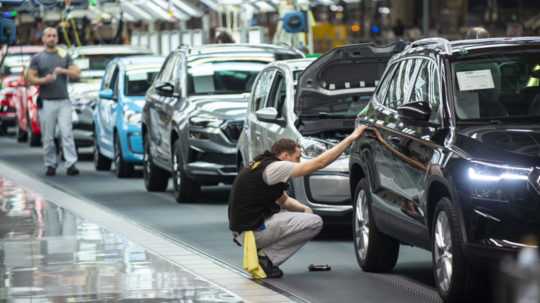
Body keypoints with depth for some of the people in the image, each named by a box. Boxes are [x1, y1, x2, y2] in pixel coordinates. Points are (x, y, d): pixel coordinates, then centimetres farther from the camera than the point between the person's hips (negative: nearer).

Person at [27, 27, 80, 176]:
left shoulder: (65, 56, 13)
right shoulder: (37, 58, 9)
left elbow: (76, 73, 6)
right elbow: (31, 78, 3)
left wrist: (63, 71, -12)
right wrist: (44, 80, -16)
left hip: (64, 101, 0)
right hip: (46, 102, 0)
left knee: (67, 133, -10)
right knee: (48, 136, -1)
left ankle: (71, 164, -14)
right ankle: (50, 165, 7)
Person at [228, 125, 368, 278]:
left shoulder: (262, 165, 15)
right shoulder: (273, 168, -15)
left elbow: (284, 200, 24)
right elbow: (320, 162, -16)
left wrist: (304, 209, 5)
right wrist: (350, 138, -11)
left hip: (245, 226, 10)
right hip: (253, 231, -10)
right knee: (315, 222, -8)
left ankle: (264, 254, 10)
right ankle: (266, 257, -6)